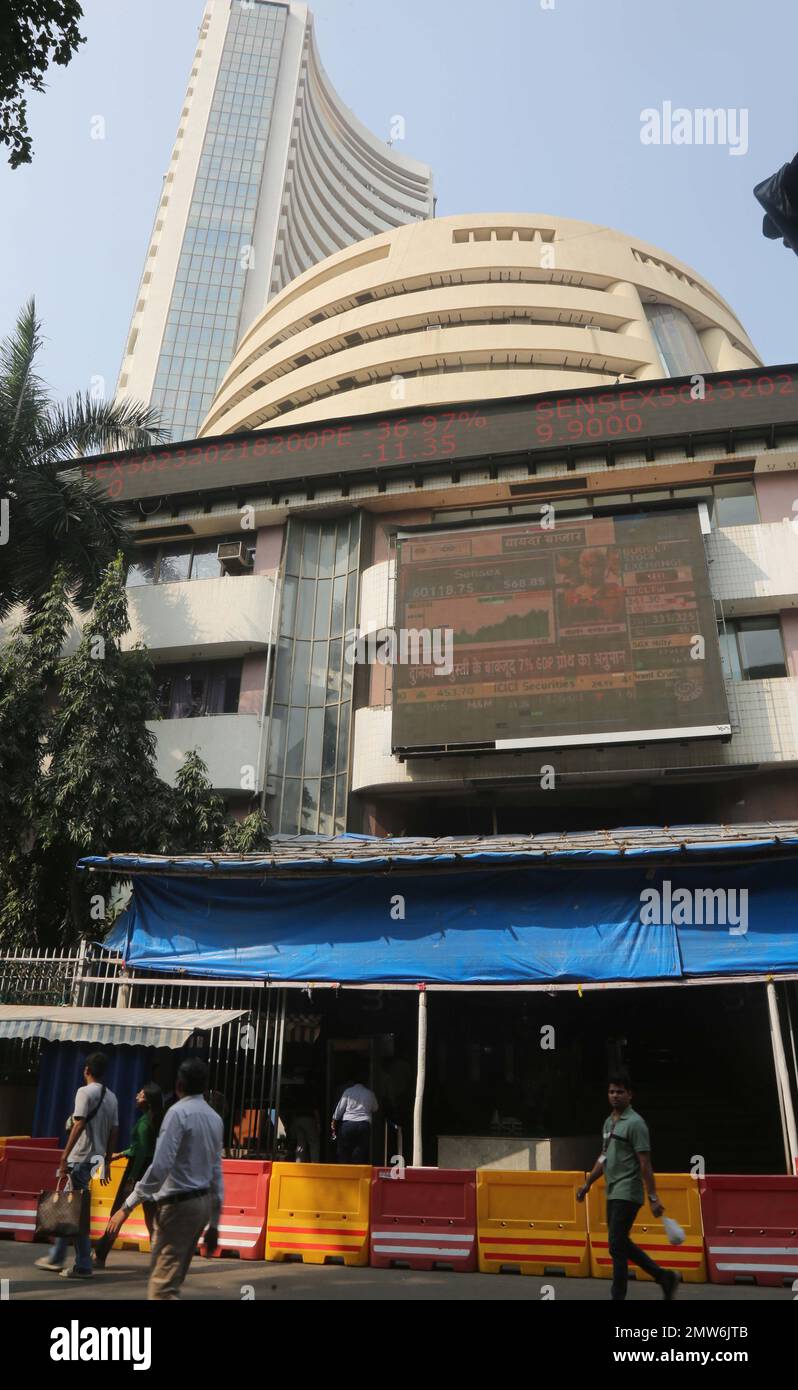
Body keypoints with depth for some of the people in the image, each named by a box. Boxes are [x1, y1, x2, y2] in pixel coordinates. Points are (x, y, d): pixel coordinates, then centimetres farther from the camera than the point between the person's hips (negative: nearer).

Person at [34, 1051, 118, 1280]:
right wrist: (107, 1162, 18)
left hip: (81, 1158, -8)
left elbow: (79, 1126, -19)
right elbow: (114, 1132, 12)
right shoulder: (111, 1097, 11)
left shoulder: (85, 1092, -11)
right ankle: (56, 1257, 27)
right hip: (96, 1158, 8)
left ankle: (83, 1266, 3)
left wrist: (64, 1157, -18)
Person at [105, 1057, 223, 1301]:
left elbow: (160, 1166, -21)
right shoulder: (215, 1118, 10)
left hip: (178, 1204, -8)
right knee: (171, 1281, 19)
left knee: (162, 1288, -6)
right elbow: (216, 1173, 12)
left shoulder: (178, 1112, -13)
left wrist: (127, 1206, -18)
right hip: (203, 1203, 8)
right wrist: (213, 1223, 16)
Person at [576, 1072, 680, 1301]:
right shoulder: (608, 1122, 12)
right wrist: (588, 1184, 19)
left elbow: (645, 1163, -16)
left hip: (627, 1194, -9)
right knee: (623, 1245, 14)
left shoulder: (635, 1123, -13)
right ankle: (664, 1277, 27)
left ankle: (618, 1296, 5)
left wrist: (653, 1198, -19)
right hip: (612, 1194, 9)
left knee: (617, 1246, -5)